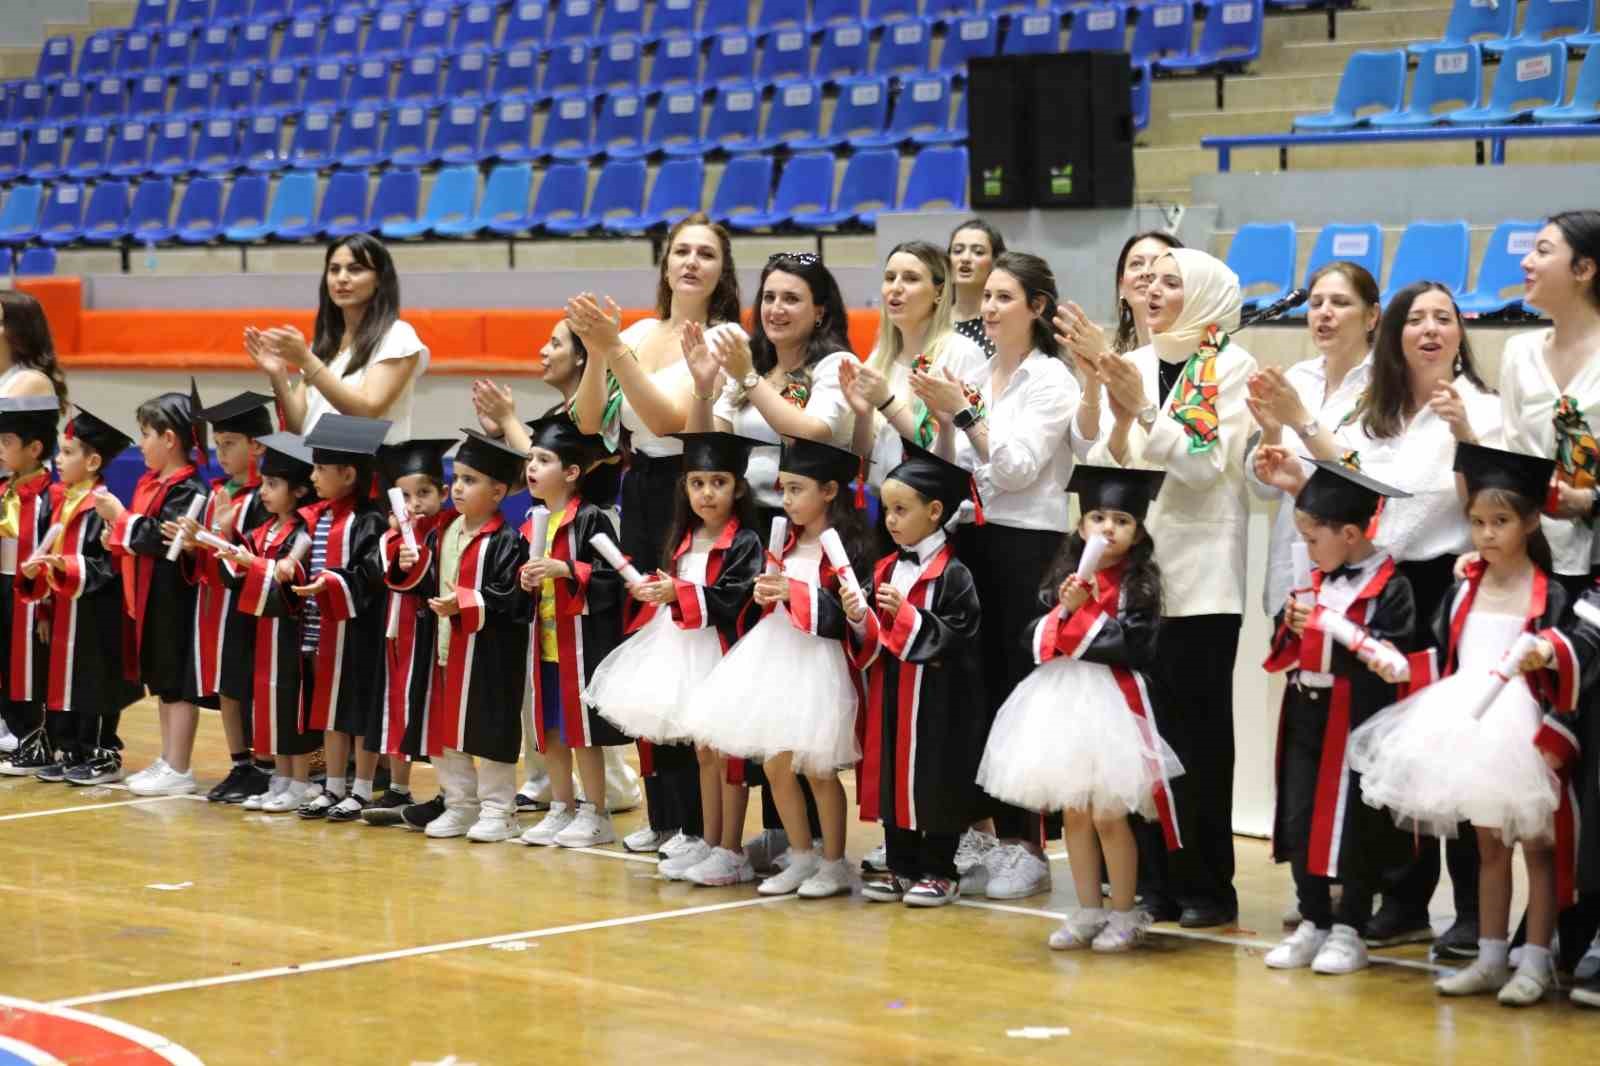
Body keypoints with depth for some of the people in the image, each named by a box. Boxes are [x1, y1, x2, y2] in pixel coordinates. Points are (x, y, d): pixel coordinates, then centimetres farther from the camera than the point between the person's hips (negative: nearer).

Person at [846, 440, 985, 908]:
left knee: (935, 781, 0)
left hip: (937, 701, -7)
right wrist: (861, 620, -9)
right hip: (890, 692, 7)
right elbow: (871, 641, 12)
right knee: (891, 777, 10)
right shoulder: (885, 570, 11)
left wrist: (905, 613, -22)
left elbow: (956, 637, -17)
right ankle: (901, 867, 20)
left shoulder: (952, 574, -11)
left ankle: (939, 871, 10)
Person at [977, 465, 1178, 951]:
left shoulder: (1138, 584, -5)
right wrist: (1065, 610, -12)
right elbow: (1033, 638, 5)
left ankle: (1124, 915, 12)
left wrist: (1072, 627, -11)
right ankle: (1088, 912, 21)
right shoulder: (1062, 579, 9)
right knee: (1074, 814, 11)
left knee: (1108, 815, 0)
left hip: (1110, 703, -5)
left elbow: (1134, 645, -15)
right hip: (1060, 701, 5)